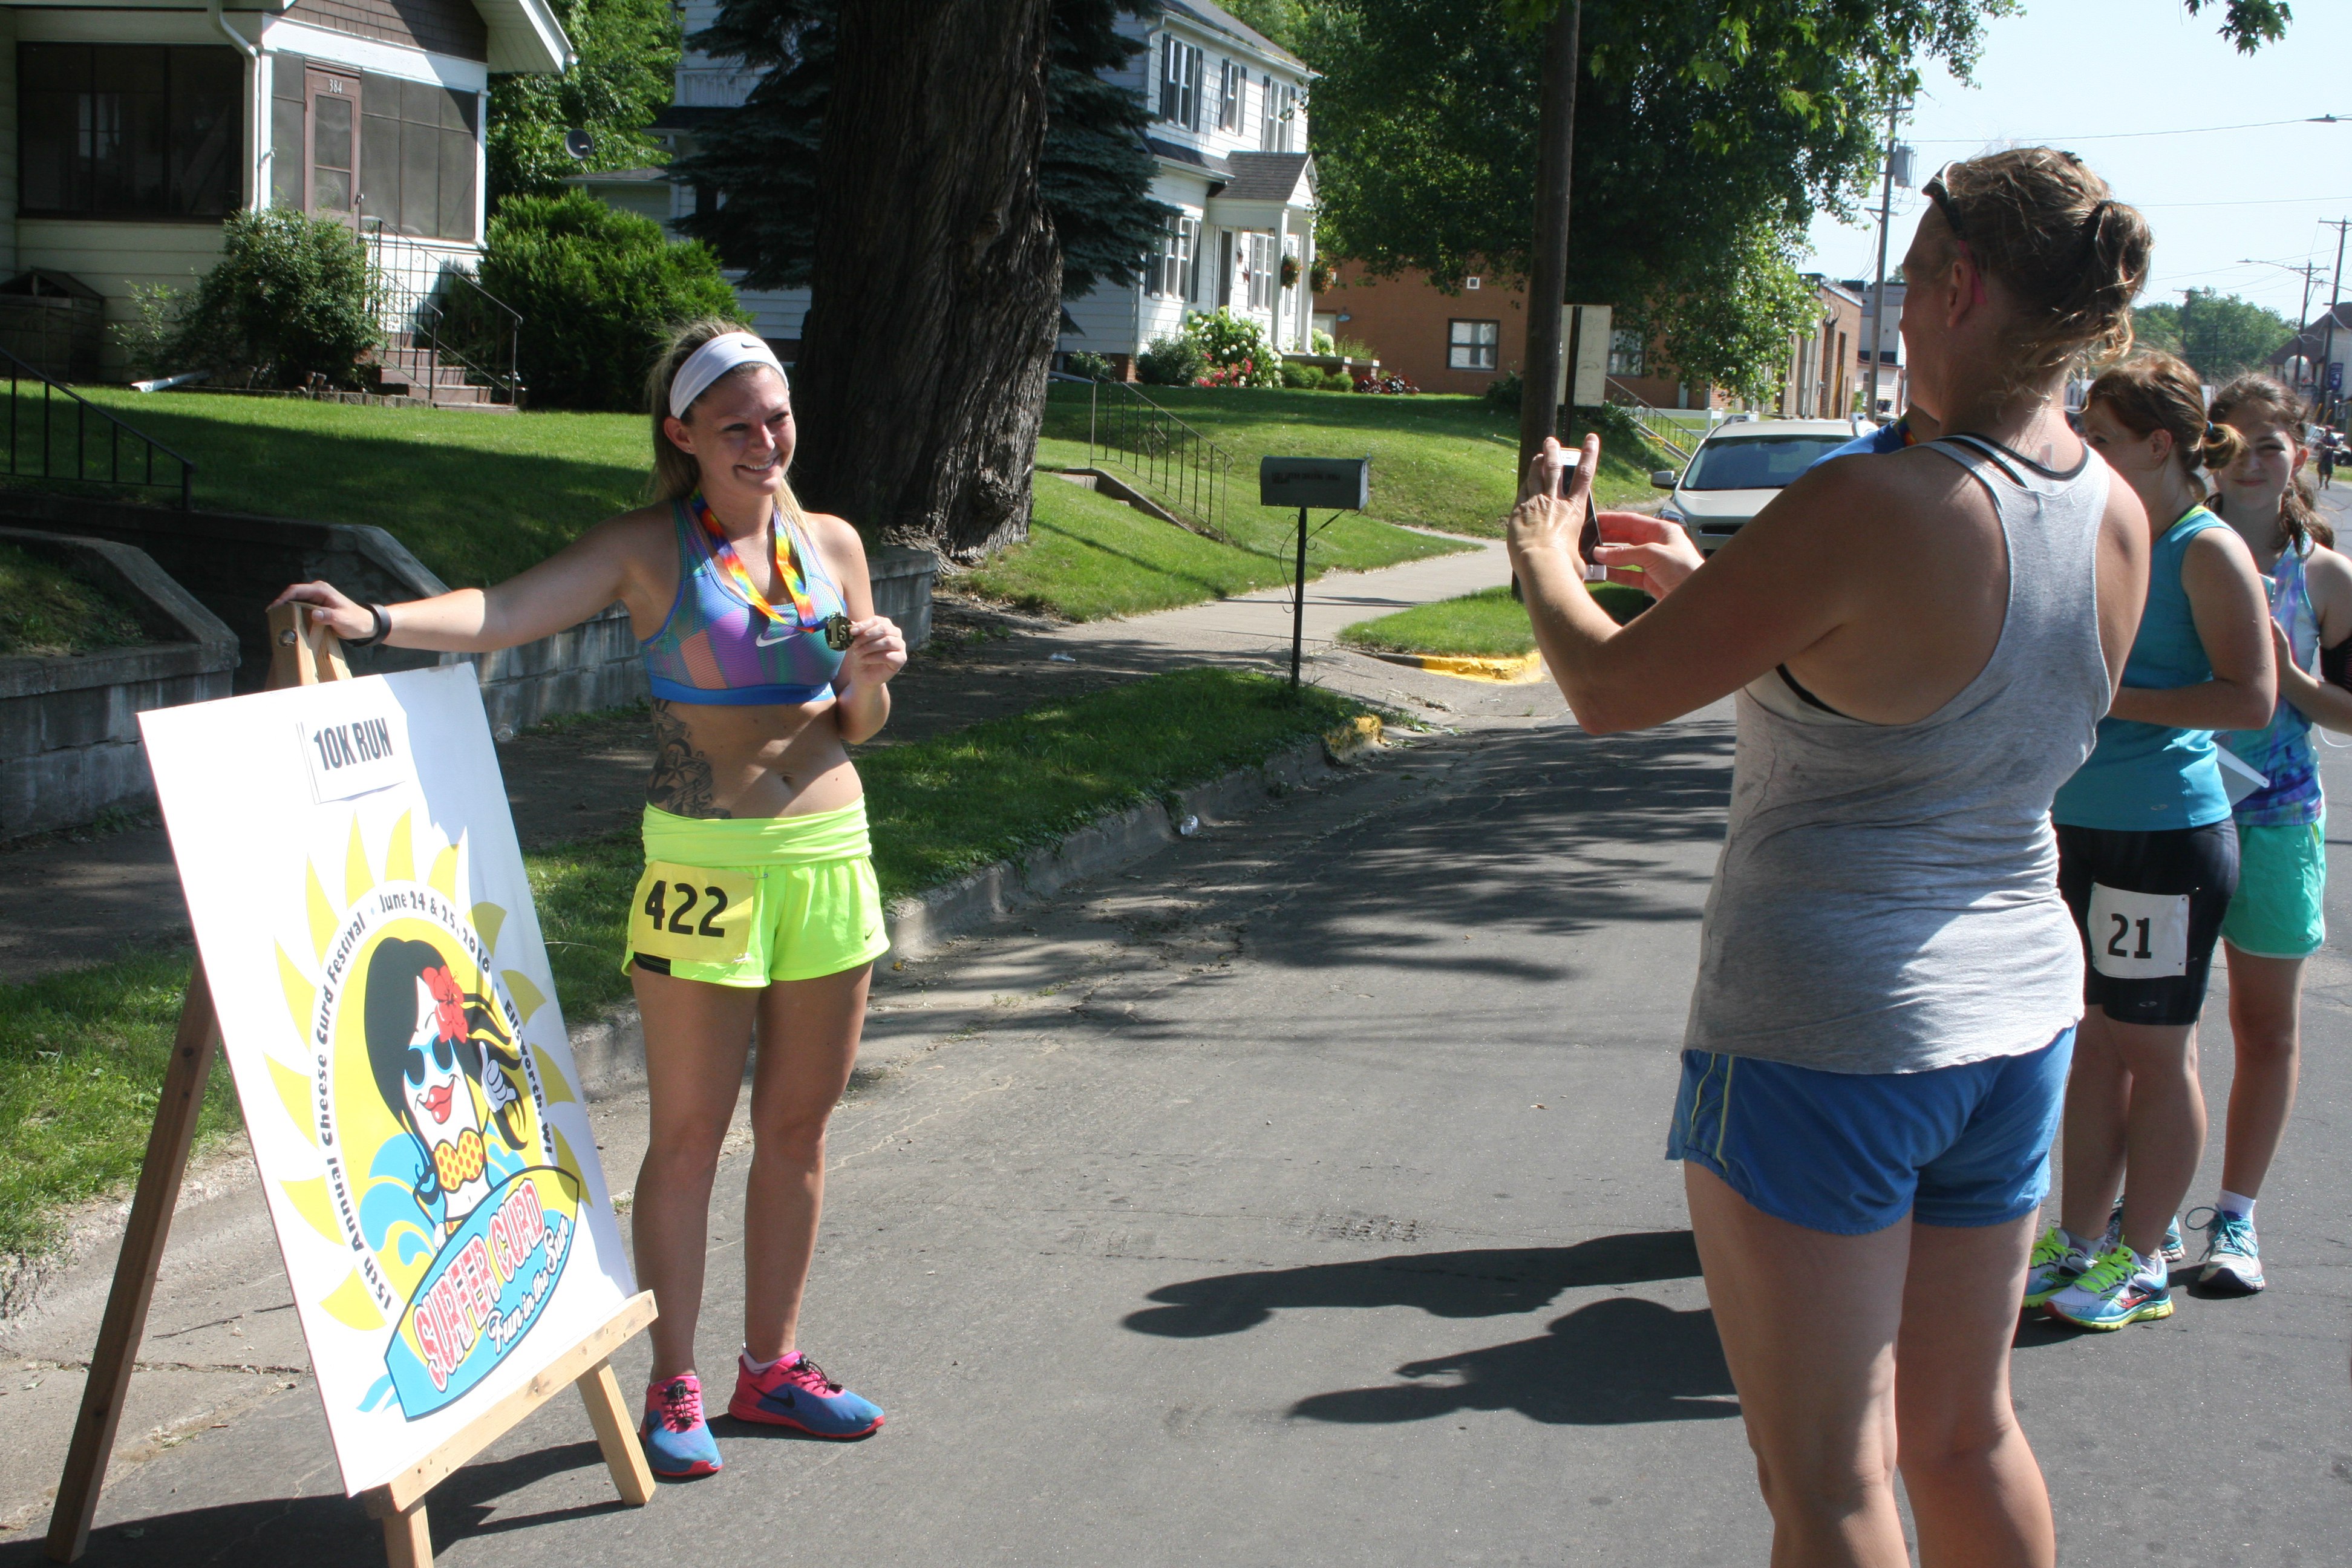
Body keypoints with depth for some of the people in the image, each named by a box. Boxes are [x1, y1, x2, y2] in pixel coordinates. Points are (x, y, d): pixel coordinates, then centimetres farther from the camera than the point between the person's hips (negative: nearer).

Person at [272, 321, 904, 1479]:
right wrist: (378, 620, -32)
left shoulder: (831, 545, 10)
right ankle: (673, 1388, 13)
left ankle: (770, 1366, 25)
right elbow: (506, 611, -16)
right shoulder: (647, 550, -2)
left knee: (798, 1126, 11)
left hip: (831, 854, 4)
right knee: (688, 1135, 1)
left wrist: (871, 673, -6)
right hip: (705, 862, -4)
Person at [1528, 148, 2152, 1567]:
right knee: (1965, 1431, 23)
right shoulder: (2120, 521, 0)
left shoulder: (1869, 512, -23)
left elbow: (1610, 690, -14)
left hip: (1823, 1030, -8)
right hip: (2018, 1014, 8)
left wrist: (1542, 547, 7)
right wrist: (1717, 583, 22)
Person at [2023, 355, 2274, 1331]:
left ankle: (2144, 1261, 13)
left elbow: (2252, 698, -18)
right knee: (2095, 1040, 12)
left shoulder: (2207, 551, -11)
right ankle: (2082, 1240, 21)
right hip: (2083, 822, 8)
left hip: (2167, 833, -7)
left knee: (2152, 1049, 2)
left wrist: (2109, 698, -19)